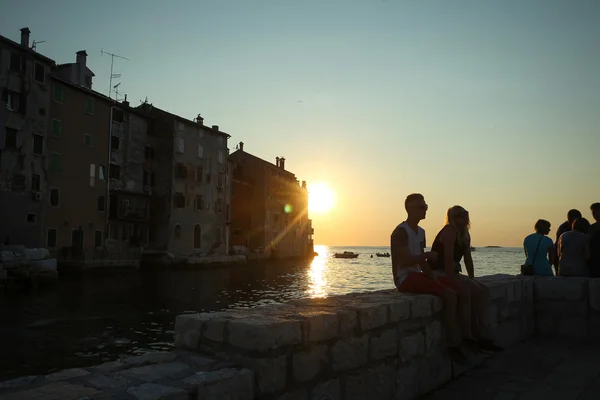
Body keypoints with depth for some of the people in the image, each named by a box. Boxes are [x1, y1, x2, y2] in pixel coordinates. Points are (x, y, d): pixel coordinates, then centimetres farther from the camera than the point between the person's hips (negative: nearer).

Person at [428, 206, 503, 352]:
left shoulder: (465, 234, 12)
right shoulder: (449, 231, -16)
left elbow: (468, 259, 14)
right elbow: (448, 257, -25)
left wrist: (472, 279, 8)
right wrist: (451, 279, -28)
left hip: (453, 273, 10)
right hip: (438, 274, -10)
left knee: (483, 290, -1)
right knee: (468, 290, -29)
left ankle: (478, 334, 0)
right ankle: (468, 336, -19)